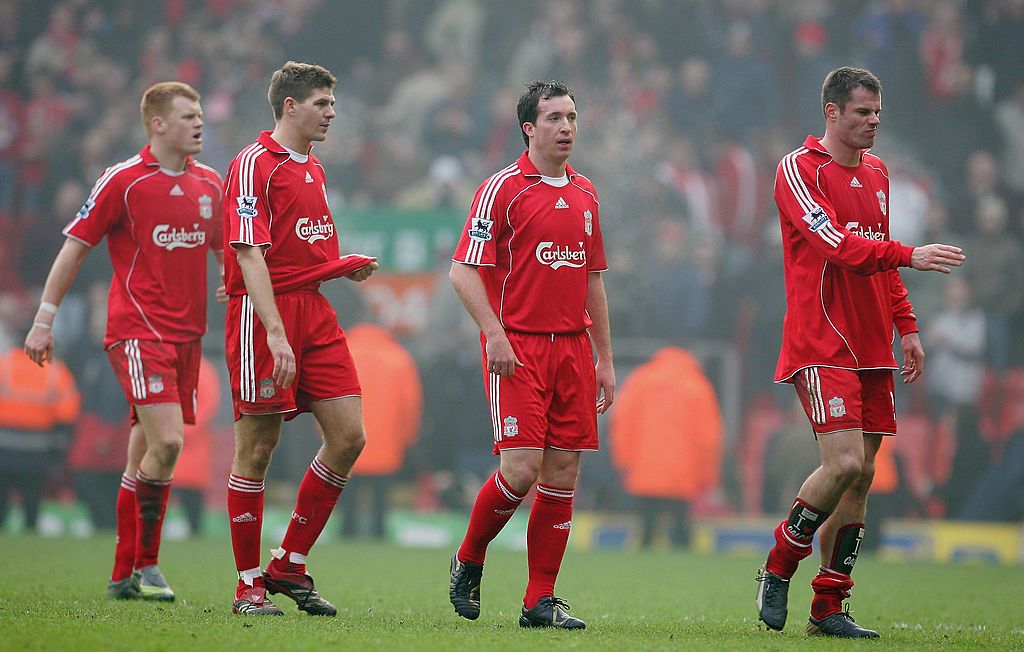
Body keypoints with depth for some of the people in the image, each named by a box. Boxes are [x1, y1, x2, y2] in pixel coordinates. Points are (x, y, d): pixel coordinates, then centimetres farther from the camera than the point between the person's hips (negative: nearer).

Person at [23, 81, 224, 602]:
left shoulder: (209, 183, 12)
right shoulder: (123, 181, -6)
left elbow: (226, 251, 24)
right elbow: (75, 246, -2)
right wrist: (44, 319, -3)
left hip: (185, 334, 6)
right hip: (136, 330, -6)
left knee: (146, 457, 8)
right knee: (166, 443, -19)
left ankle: (124, 576, 13)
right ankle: (145, 564, -7)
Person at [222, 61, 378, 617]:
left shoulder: (313, 168, 18)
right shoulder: (254, 164, -9)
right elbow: (249, 255, -17)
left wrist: (342, 267, 7)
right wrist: (276, 333, -26)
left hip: (314, 311, 8)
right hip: (263, 313, -8)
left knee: (348, 436, 1)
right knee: (256, 450, -2)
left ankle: (289, 566, 12)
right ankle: (249, 586, 7)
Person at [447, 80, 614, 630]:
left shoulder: (585, 194, 15)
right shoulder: (503, 188, -4)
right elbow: (464, 270, -7)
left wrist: (605, 358, 17)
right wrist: (493, 332, -19)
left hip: (573, 347, 6)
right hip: (517, 347, -6)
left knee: (563, 475, 1)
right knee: (521, 469, -14)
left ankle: (540, 601, 6)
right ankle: (469, 561, 11)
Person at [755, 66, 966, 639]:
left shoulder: (877, 172, 17)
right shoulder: (799, 169, -7)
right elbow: (835, 244, -21)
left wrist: (906, 325, 19)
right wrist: (909, 255, -29)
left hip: (871, 348, 8)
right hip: (821, 347, -8)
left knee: (862, 474, 3)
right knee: (844, 463, -18)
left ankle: (829, 608, 8)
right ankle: (778, 570, 2)